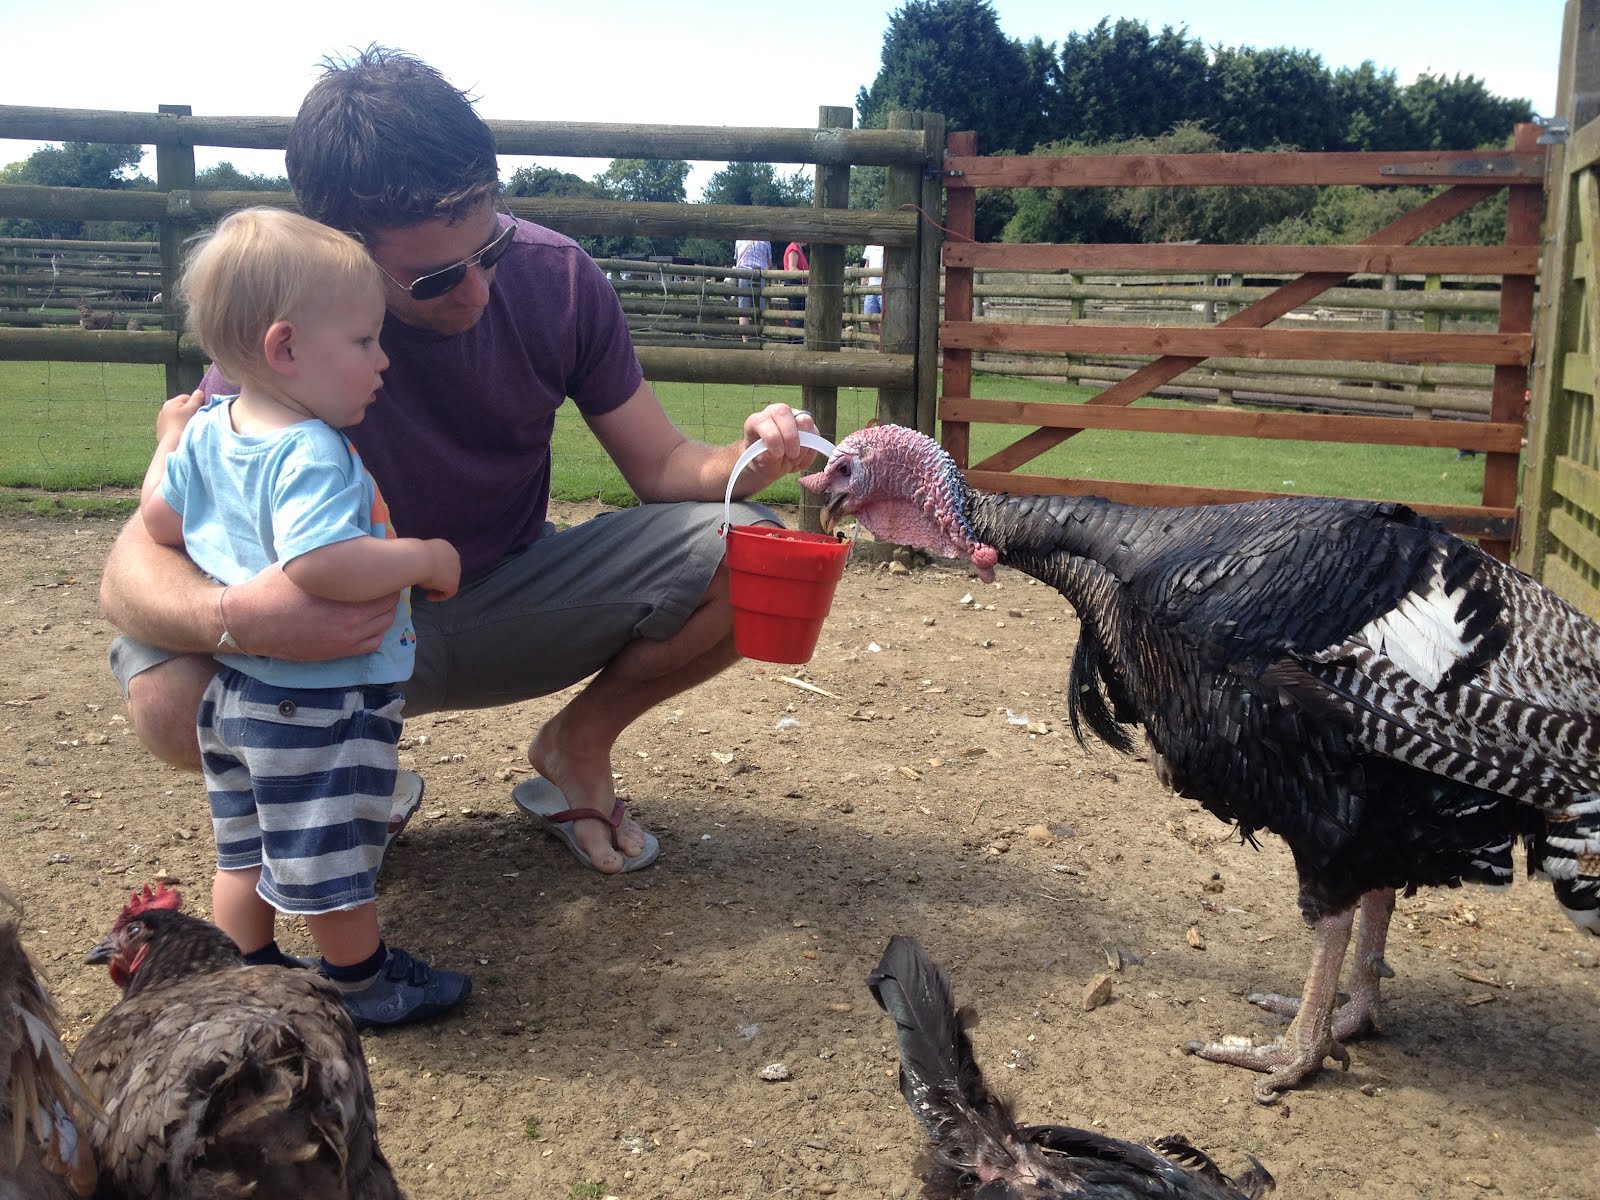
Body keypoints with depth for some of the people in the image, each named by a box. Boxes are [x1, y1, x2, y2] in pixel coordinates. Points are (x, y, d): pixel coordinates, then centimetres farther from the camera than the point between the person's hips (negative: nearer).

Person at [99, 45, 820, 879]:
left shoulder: (553, 277, -15)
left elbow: (662, 466, -6)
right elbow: (135, 565, -26)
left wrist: (747, 460, -30)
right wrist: (237, 617, -50)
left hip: (512, 604, 2)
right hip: (348, 633, -2)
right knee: (171, 697, -33)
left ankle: (578, 742, 5)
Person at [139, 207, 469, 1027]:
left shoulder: (207, 431, 0)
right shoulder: (310, 455, -28)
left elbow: (159, 520, 10)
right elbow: (320, 565, -41)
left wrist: (171, 439, 26)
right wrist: (425, 558, -28)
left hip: (232, 688, 9)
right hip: (321, 698, -9)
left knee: (246, 850, 22)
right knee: (332, 858, 10)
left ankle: (248, 974, 38)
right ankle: (363, 985, 28)